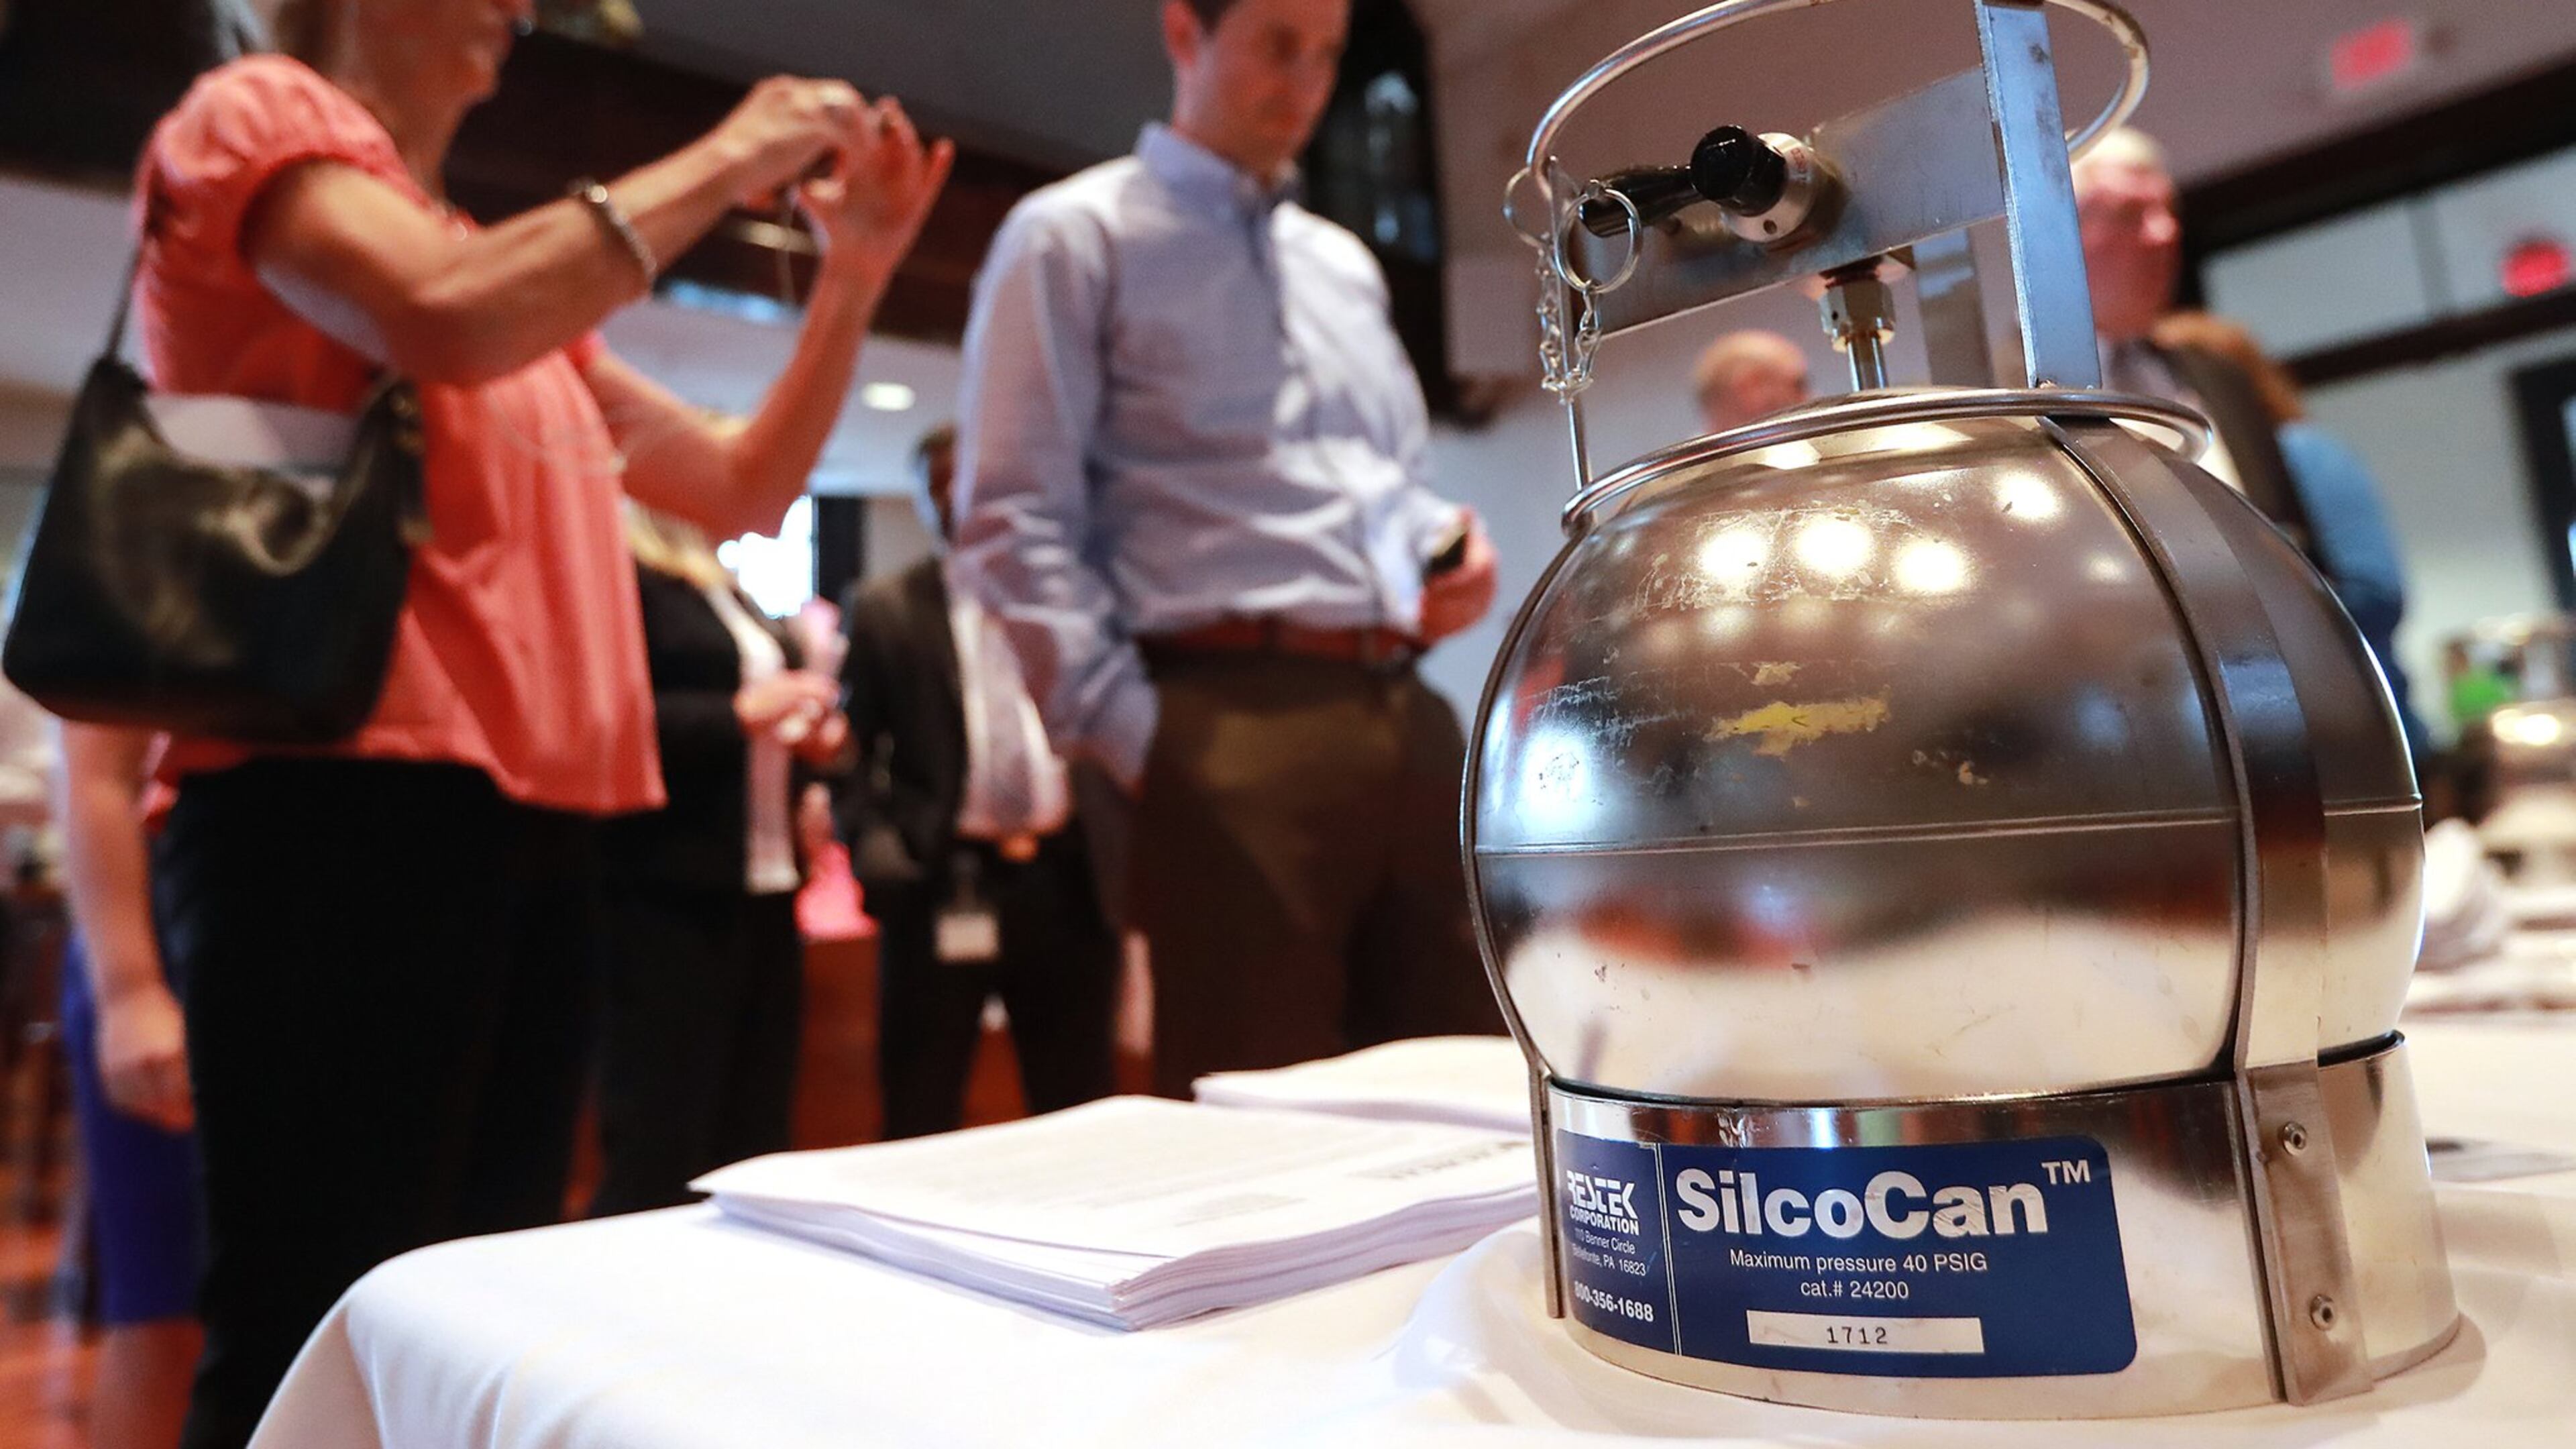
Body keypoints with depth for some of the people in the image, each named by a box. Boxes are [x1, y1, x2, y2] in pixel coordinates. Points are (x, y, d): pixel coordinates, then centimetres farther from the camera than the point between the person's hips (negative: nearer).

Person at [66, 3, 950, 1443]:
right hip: (345, 802, -7)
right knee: (320, 1328, -5)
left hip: (539, 825, 8)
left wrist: (857, 269, 13)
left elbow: (745, 486, 22)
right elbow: (445, 321, -18)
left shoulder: (516, 273, 24)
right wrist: (723, 160, -6)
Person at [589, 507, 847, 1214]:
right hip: (668, 897, -8)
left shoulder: (724, 587, 20)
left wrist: (810, 737, 8)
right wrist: (742, 713, -19)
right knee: (656, 1163, -3)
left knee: (754, 1156, 11)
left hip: (766, 893, 9)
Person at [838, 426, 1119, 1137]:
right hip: (941, 885, -1)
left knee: (1079, 1111, 10)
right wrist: (877, 851, -13)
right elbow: (856, 750, 2)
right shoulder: (883, 609, 7)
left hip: (1063, 881, 1)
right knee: (921, 1118, 7)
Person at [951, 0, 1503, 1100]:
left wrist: (1451, 548, 6)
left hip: (1410, 720, 7)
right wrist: (1138, 743, -13)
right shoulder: (1074, 237, 5)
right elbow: (1016, 524, -5)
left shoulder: (1344, 262, 25)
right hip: (1234, 731, -6)